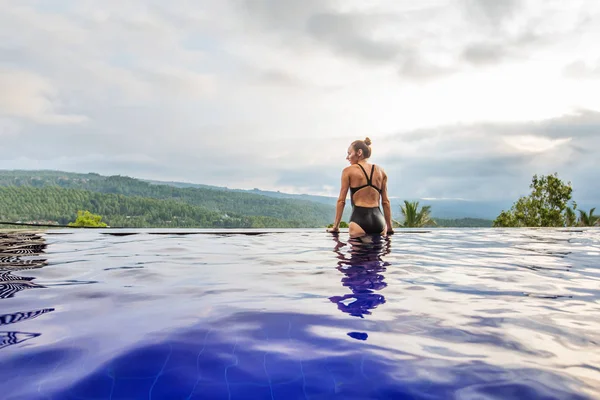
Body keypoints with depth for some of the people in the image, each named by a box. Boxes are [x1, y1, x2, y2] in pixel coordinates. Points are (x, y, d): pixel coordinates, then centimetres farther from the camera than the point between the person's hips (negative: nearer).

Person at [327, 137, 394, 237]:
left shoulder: (348, 171, 3)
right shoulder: (380, 171, 14)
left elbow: (341, 200, 2)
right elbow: (385, 201, 14)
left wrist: (335, 226, 7)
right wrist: (389, 227, 19)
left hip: (359, 219, -4)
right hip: (378, 219, 4)